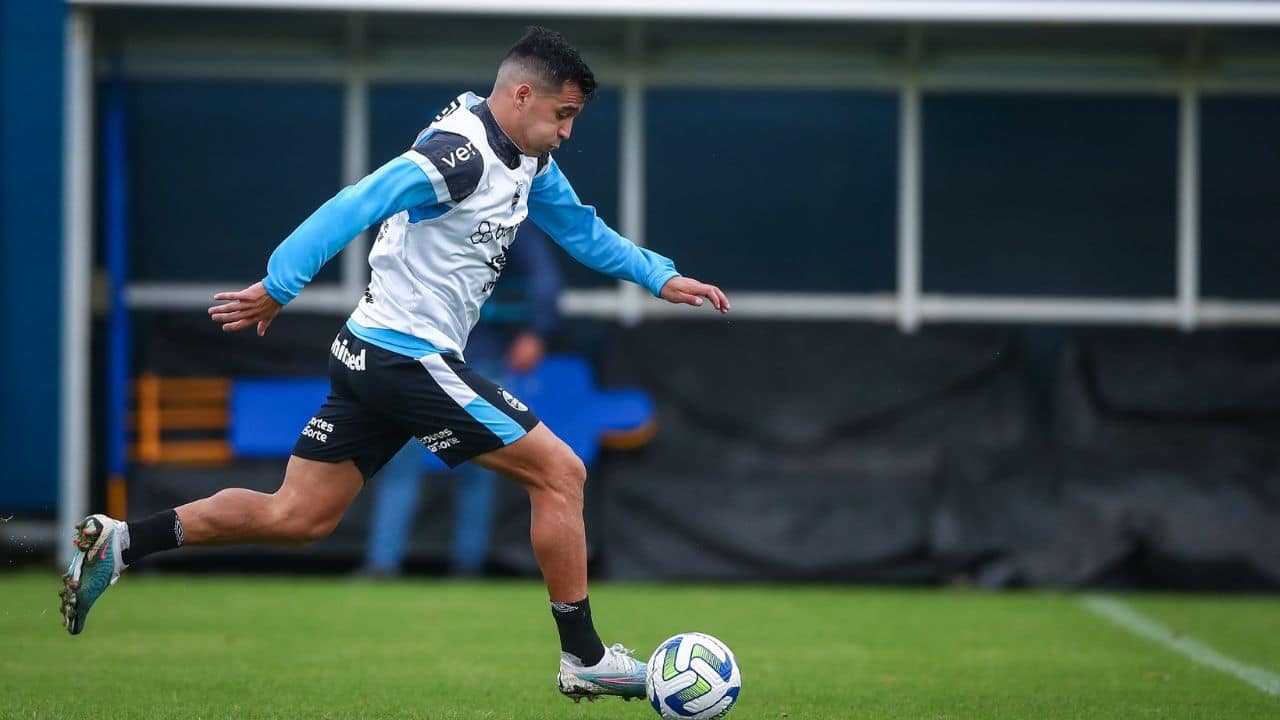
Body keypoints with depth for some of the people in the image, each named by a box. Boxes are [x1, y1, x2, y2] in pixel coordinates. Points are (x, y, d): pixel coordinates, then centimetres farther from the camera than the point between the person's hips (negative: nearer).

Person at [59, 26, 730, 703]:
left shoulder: (526, 161, 12)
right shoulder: (463, 154, -19)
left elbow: (581, 228, 26)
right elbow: (357, 206, -25)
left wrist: (663, 278, 20)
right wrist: (277, 287, -28)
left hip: (372, 357, 10)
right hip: (411, 359, -10)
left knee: (295, 517, 9)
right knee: (559, 472, -4)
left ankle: (116, 542, 4)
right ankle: (583, 659, 3)